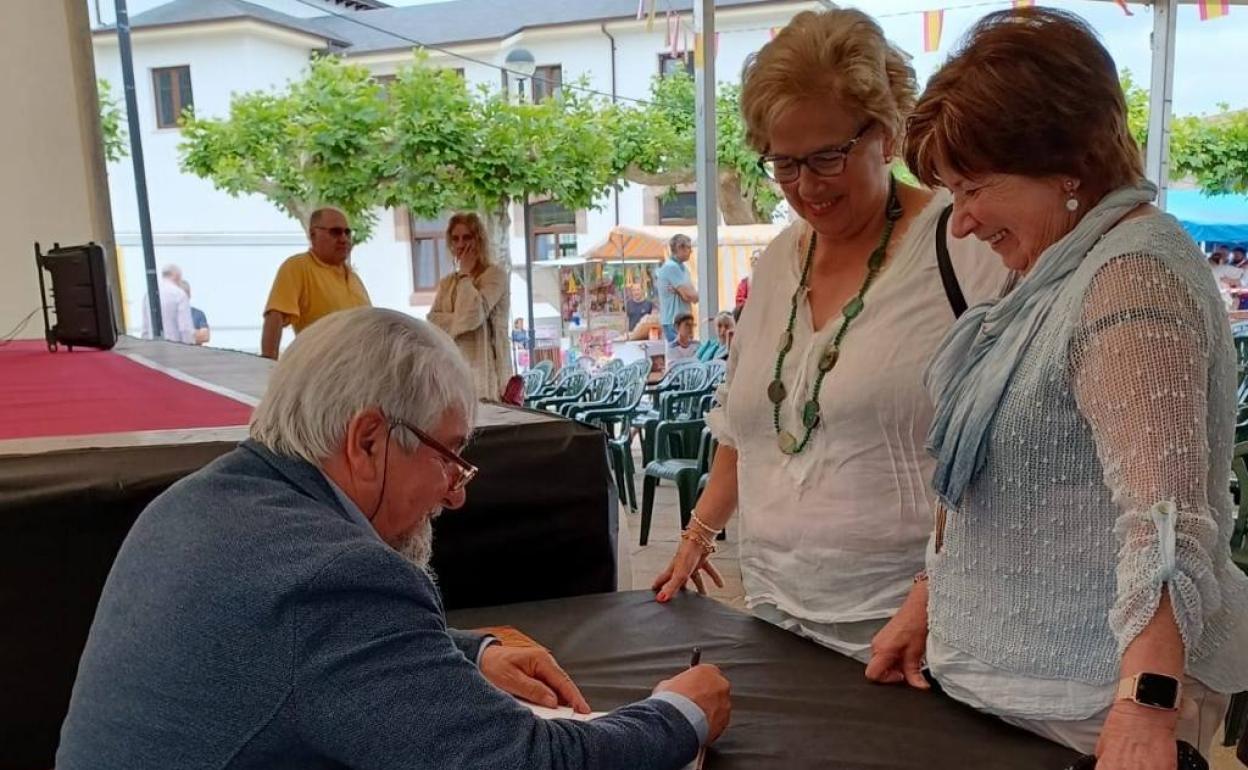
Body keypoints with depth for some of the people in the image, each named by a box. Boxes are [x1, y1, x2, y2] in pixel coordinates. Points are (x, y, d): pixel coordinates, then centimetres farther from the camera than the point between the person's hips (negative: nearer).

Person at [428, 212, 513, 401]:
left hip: (485, 370, -5)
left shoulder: (496, 275, -2)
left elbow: (473, 315, -16)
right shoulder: (446, 283, 16)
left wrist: (465, 274, -5)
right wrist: (460, 319, -12)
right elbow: (433, 323, 4)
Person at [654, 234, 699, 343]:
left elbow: (690, 295, 7)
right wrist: (696, 294, 2)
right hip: (674, 322, -9)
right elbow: (689, 295, -19)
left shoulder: (682, 267, 16)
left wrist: (679, 291, -12)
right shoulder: (671, 267, -13)